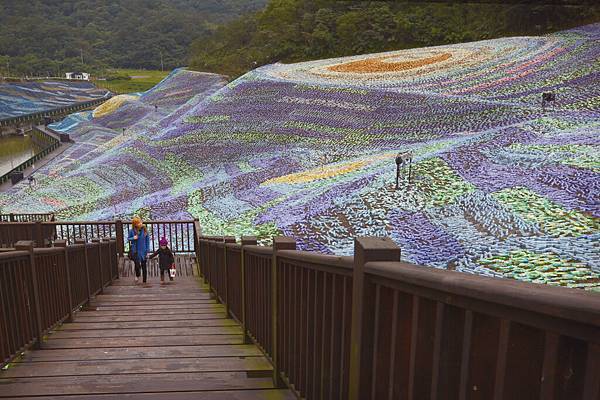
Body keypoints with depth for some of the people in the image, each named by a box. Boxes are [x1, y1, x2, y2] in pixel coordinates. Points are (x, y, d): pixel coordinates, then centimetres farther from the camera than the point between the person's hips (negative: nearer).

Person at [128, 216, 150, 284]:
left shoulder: (144, 230, -6)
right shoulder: (132, 231, -8)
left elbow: (148, 240, 1)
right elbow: (128, 238, 6)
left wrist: (147, 250, -1)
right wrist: (133, 238, -16)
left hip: (143, 251, 1)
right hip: (135, 250, -1)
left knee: (144, 266, 8)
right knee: (137, 265, -8)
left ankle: (144, 281, 21)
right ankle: (137, 275, 25)